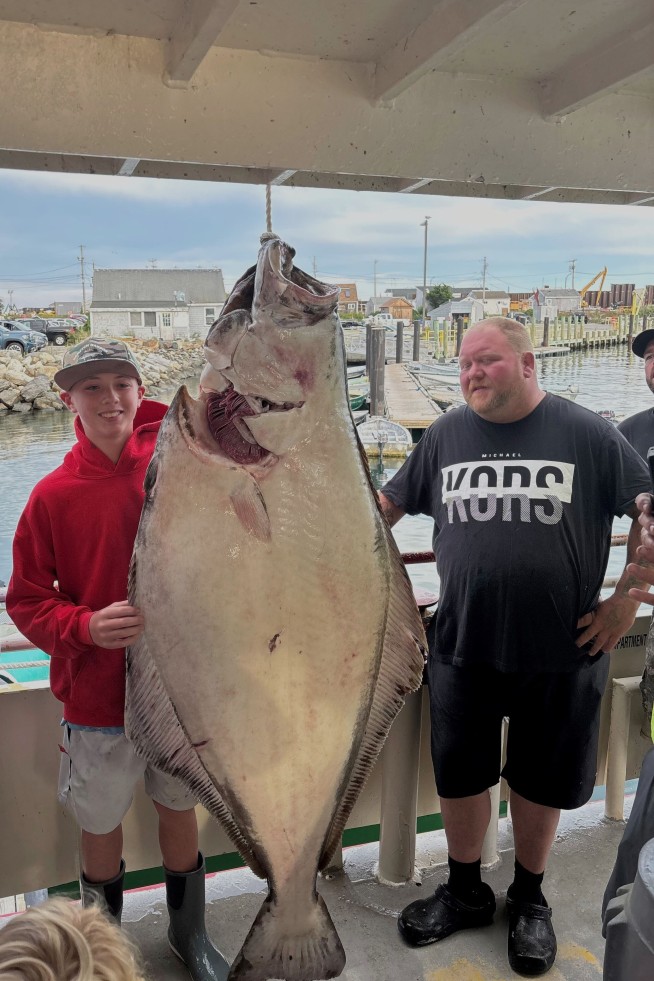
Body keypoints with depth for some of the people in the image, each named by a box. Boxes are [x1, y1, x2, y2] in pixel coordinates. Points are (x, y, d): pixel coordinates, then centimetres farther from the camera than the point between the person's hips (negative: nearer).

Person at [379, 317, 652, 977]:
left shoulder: (586, 433, -6)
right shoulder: (446, 435, 2)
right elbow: (388, 505, 12)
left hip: (561, 651, -2)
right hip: (462, 648, 2)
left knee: (539, 781, 15)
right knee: (459, 775, 15)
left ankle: (529, 899, 40)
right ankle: (464, 891, 40)